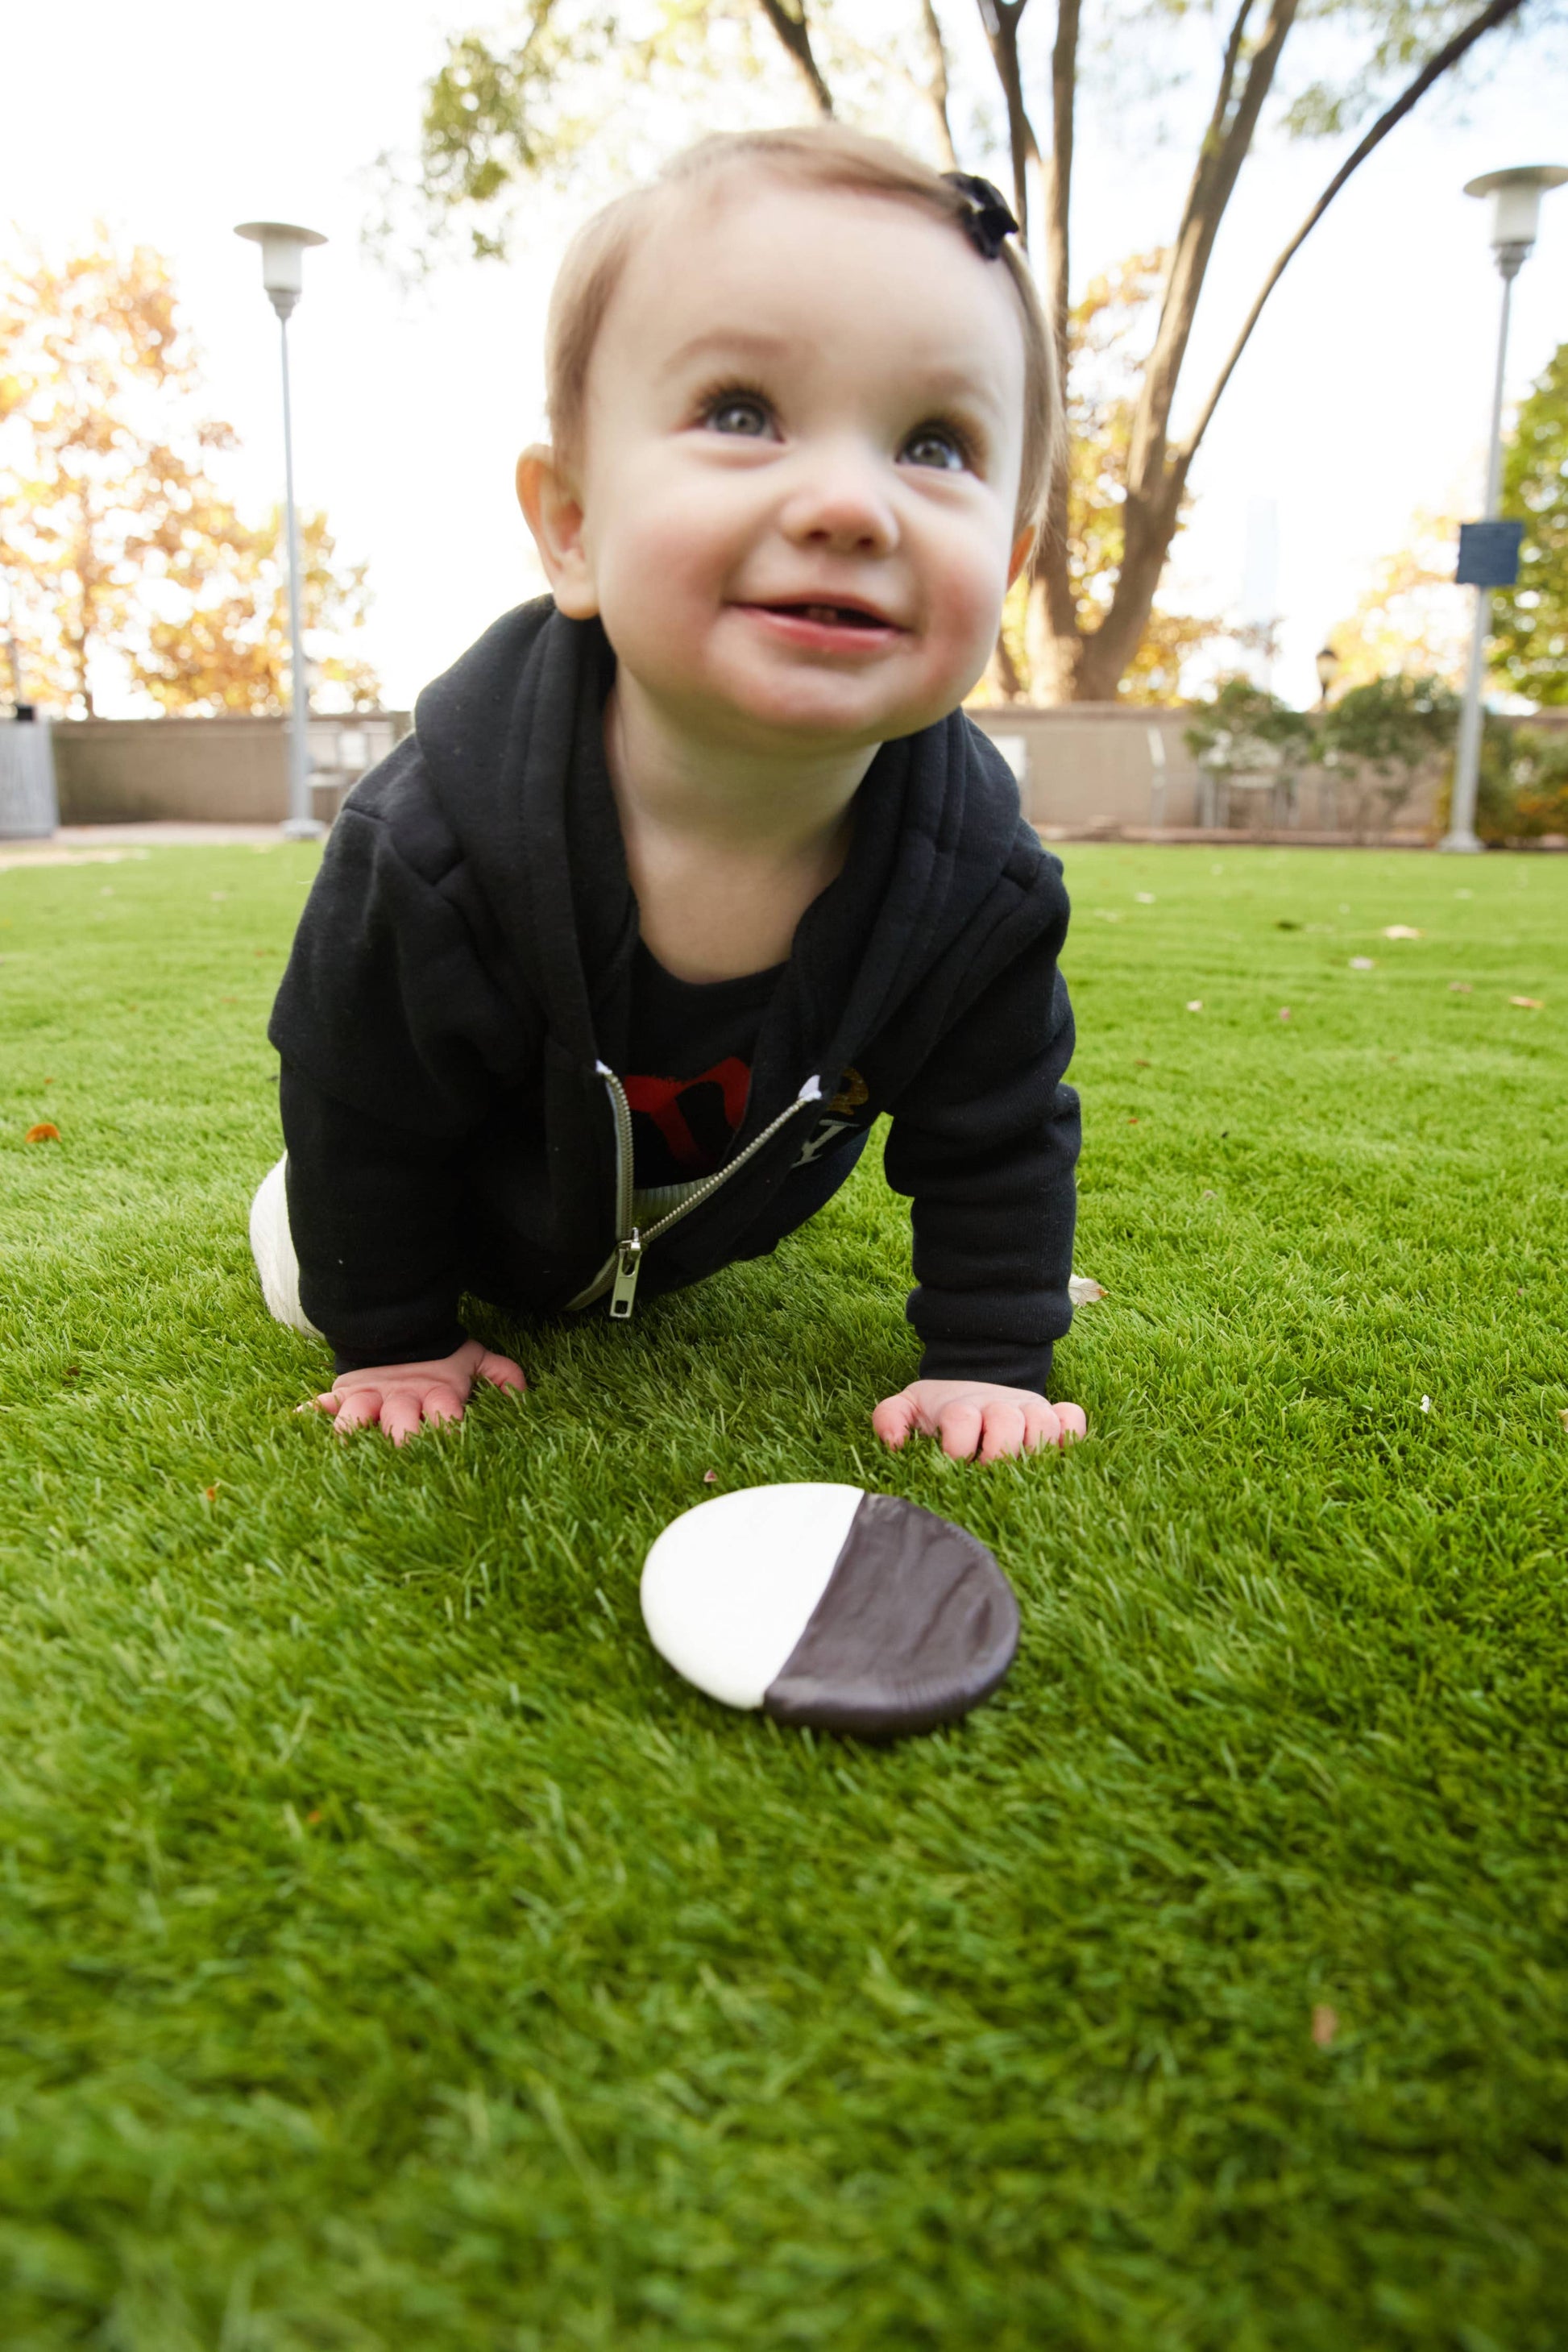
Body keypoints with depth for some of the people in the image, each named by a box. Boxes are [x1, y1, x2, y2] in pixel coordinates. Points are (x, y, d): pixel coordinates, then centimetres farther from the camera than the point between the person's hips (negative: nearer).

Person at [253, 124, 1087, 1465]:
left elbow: (996, 1139, -16)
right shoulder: (431, 851, -39)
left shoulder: (982, 888, -33)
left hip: (708, 1223, 2)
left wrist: (989, 1362, -17)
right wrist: (390, 1338, -12)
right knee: (313, 1283, 18)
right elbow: (363, 1108, -22)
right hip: (489, 1213, -1)